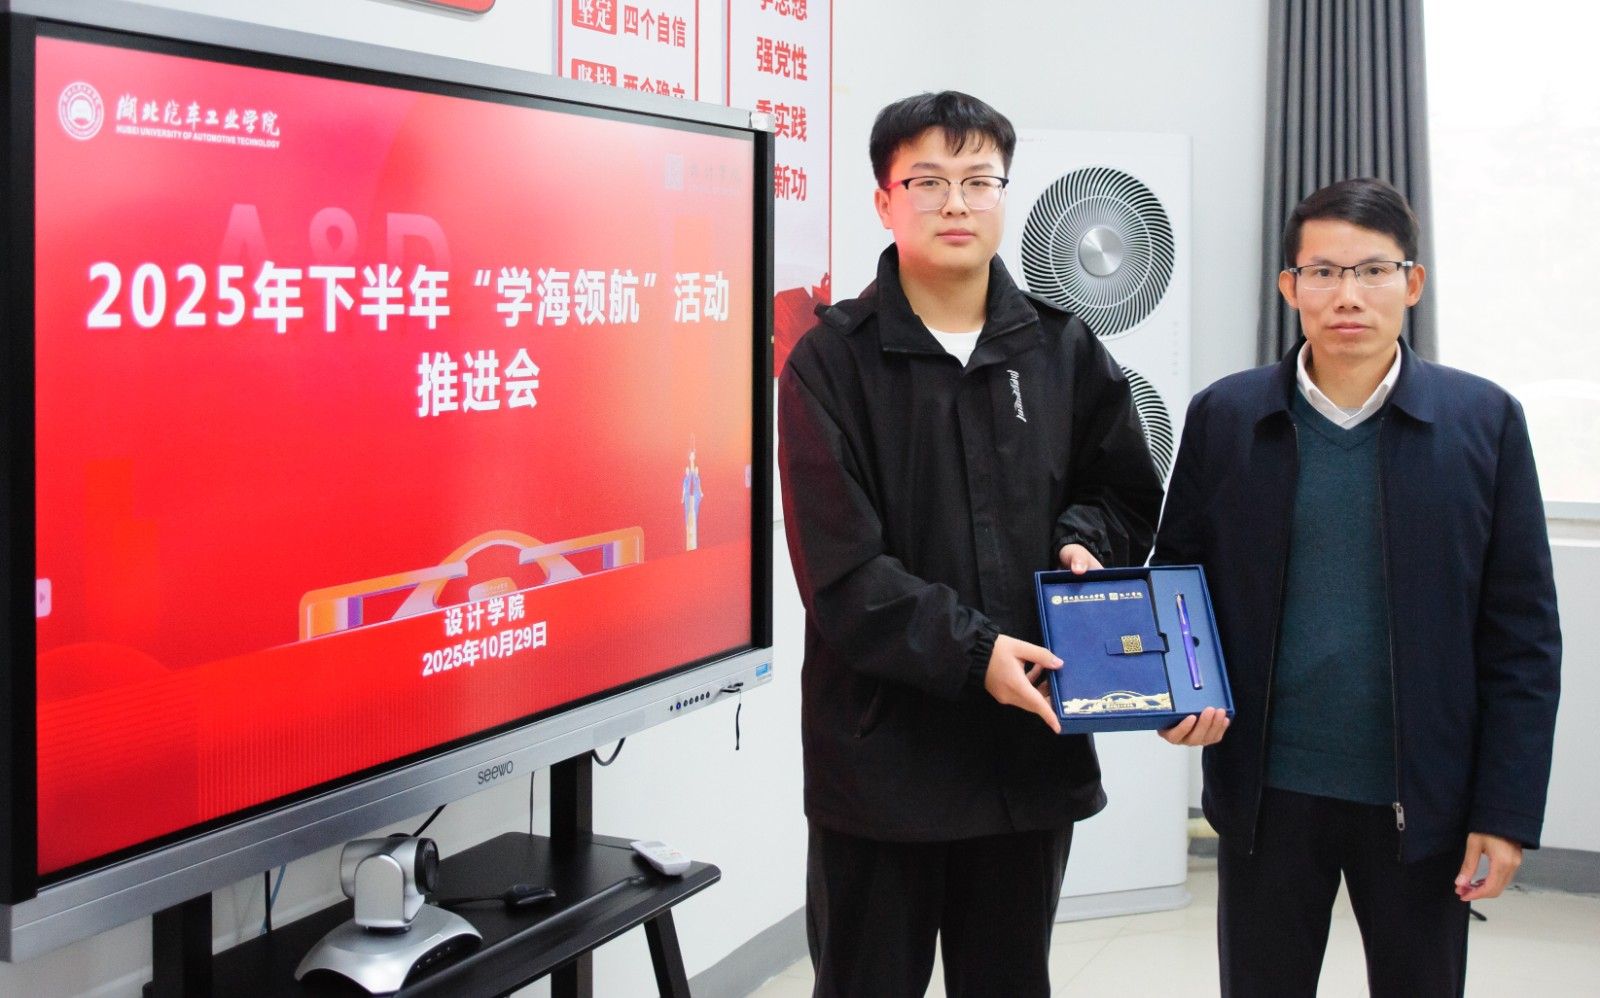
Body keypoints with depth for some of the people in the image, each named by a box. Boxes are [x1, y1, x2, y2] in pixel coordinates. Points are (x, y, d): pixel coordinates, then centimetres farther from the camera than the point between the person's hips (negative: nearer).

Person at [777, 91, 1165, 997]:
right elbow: (841, 570, -13)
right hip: (882, 751, -3)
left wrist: (1083, 539, -3)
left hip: (1032, 744, 4)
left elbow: (1129, 495, 18)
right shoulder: (832, 361, -5)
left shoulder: (1065, 351, 7)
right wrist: (970, 651, -21)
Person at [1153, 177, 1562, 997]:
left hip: (1421, 800, 0)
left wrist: (1507, 811, -5)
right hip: (1268, 792, 1)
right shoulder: (1223, 416, 1)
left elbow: (1523, 635, -2)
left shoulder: (1483, 420, -2)